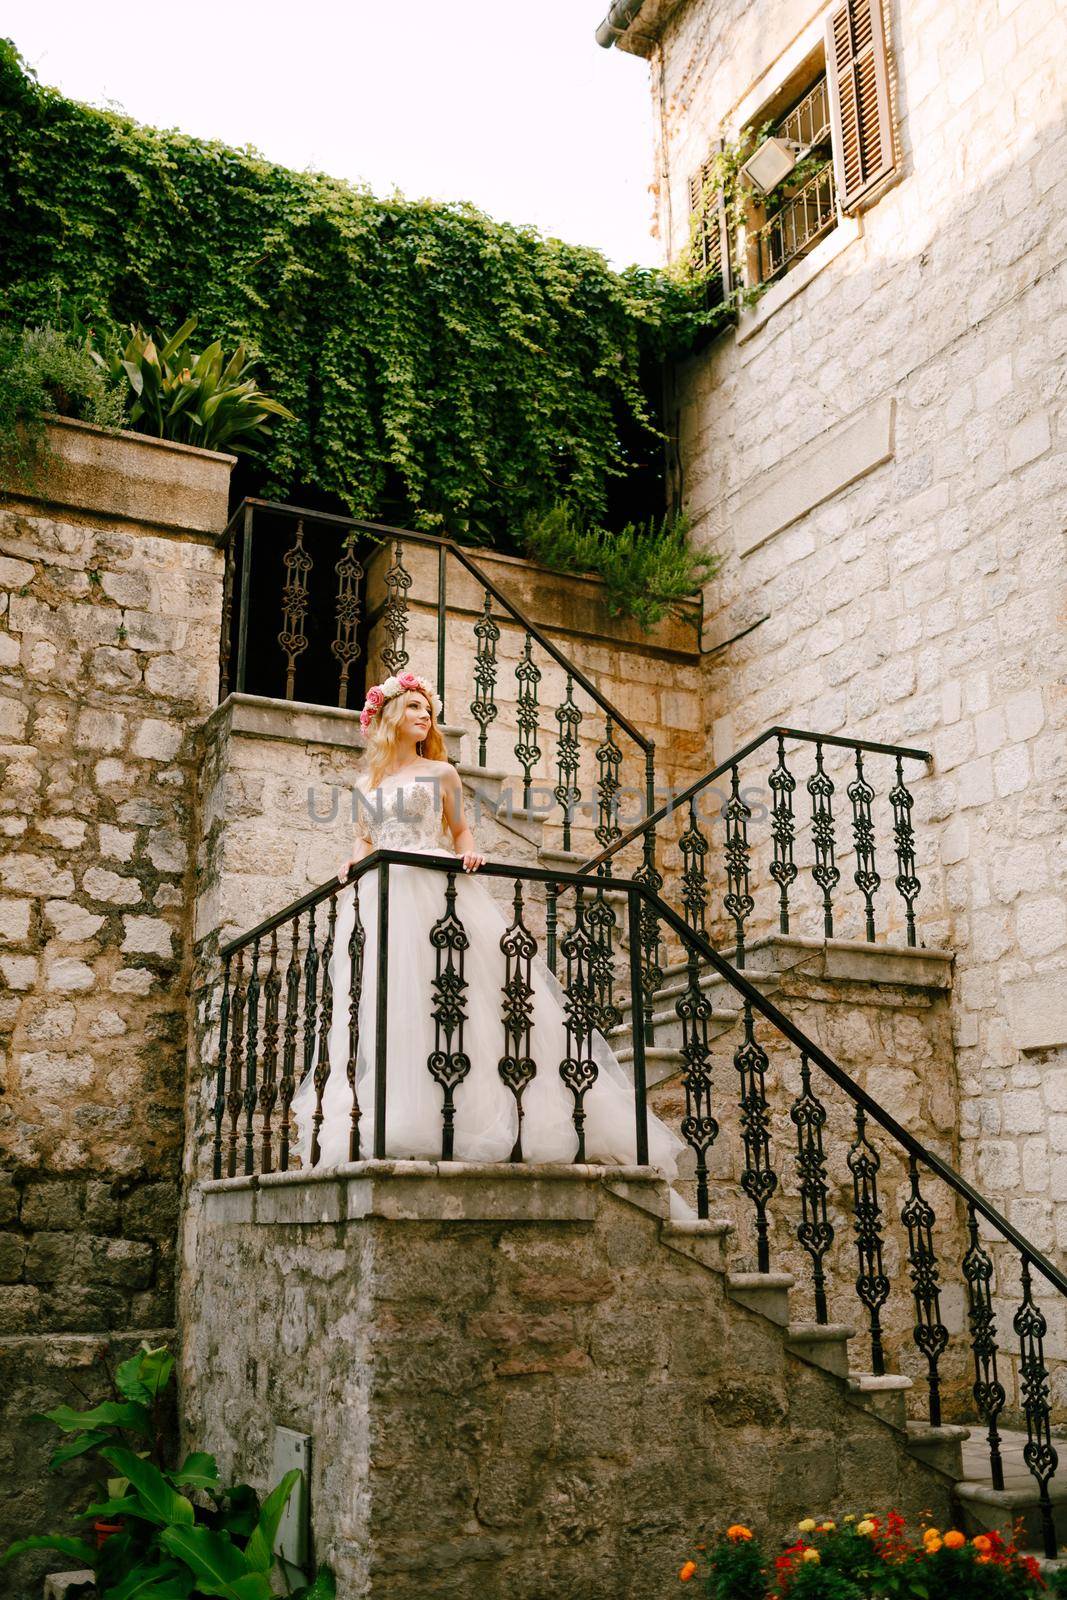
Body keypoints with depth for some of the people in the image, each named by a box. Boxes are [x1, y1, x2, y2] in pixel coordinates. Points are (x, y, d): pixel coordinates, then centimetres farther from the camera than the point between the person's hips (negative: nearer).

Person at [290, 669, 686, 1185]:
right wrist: (354, 862, 0)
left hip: (437, 892, -2)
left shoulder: (441, 772, 13)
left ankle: (472, 1117, -12)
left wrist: (468, 853, -5)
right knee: (382, 1005, -5)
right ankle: (389, 1127, -6)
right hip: (381, 899, 3)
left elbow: (461, 830, 16)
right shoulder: (367, 782, 18)